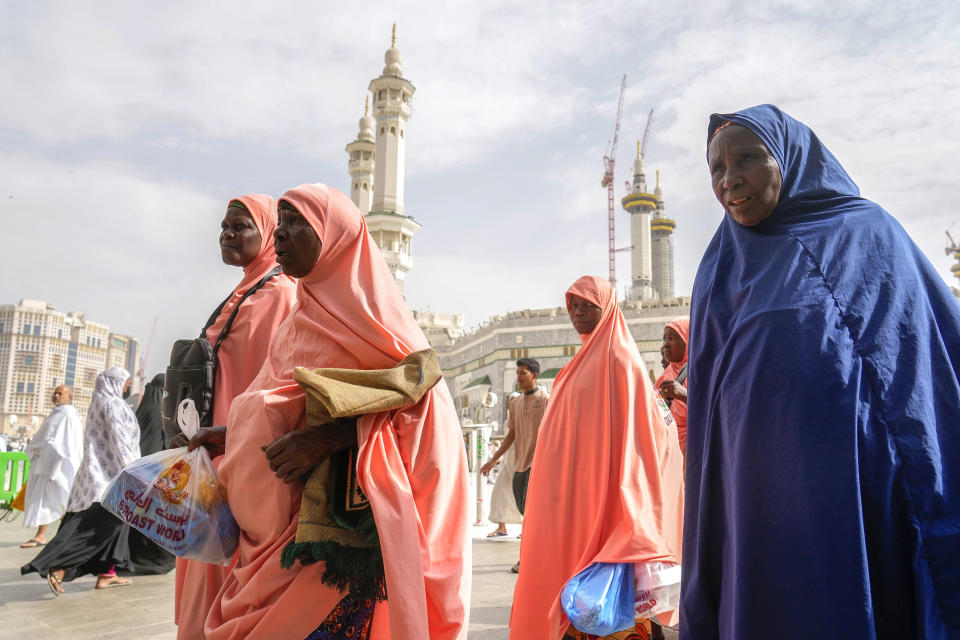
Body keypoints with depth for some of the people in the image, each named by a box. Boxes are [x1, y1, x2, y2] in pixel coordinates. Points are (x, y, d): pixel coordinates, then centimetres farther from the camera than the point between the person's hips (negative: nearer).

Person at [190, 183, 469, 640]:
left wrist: (329, 438, -21)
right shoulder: (301, 319, 18)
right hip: (289, 512, 7)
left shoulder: (366, 303, -5)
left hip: (345, 512, -7)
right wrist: (231, 434, 8)